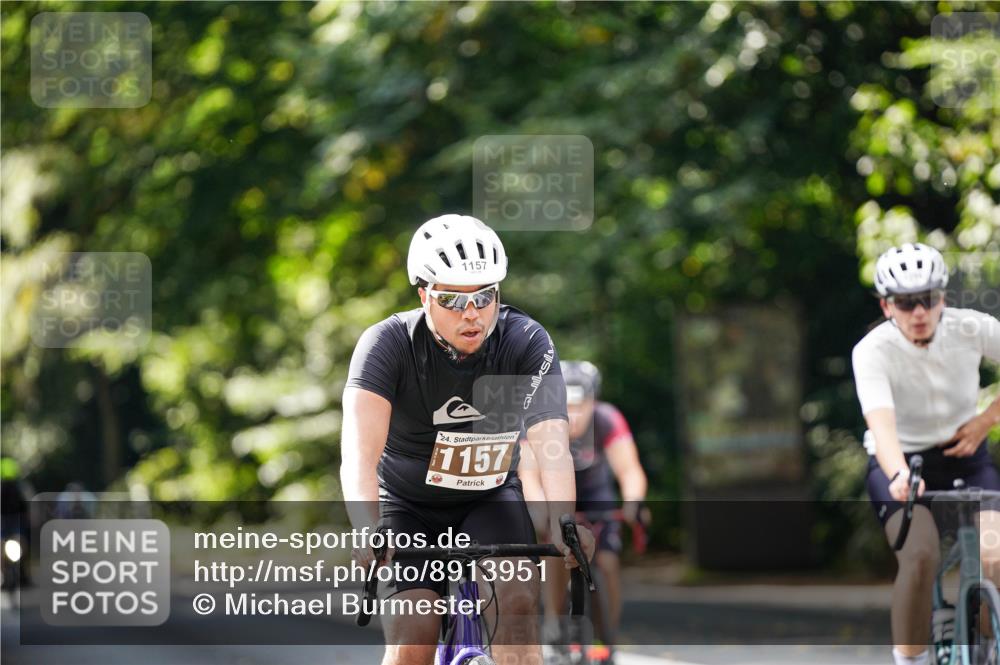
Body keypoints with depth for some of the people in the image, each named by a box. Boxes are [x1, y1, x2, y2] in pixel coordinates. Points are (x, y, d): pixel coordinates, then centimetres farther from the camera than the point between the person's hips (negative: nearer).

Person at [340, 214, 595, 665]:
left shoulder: (528, 343, -21)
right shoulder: (389, 344, -24)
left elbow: (550, 442, -33)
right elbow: (360, 450, -37)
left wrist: (563, 524, -52)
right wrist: (368, 532, -55)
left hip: (490, 497, 1)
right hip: (408, 505, -1)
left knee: (518, 601, -25)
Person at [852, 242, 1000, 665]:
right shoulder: (873, 352, -20)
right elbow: (880, 420, -36)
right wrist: (898, 476, -54)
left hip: (965, 458, 3)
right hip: (900, 463, -3)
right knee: (921, 558, -30)